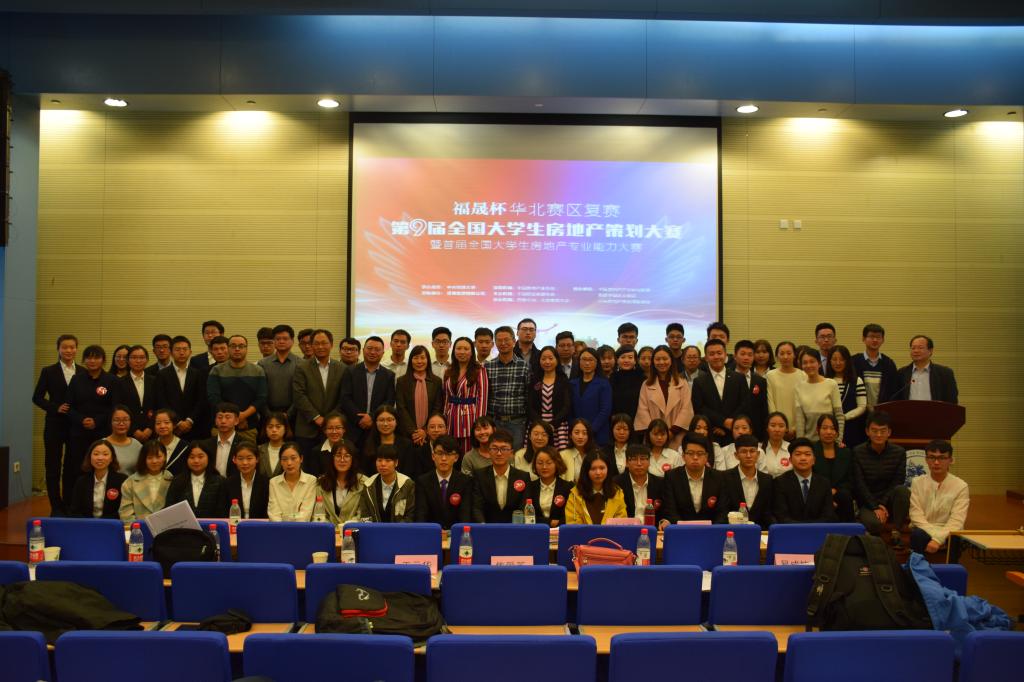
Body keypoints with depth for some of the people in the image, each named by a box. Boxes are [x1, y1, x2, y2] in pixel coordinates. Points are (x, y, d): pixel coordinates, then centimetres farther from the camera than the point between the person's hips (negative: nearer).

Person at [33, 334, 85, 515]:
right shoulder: (49, 371, 1)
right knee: (53, 467, 3)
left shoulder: (84, 372, 6)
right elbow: (37, 398, 0)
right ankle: (56, 508, 11)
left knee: (74, 467, 4)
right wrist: (56, 408, -13)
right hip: (55, 425, -1)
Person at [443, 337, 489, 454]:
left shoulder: (479, 371, -2)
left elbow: (482, 397, -7)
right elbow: (444, 398, 14)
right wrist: (443, 420, 8)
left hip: (470, 418, -4)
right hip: (451, 419, 5)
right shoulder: (448, 372, 13)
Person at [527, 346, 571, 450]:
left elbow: (567, 407, -1)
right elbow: (530, 407, 5)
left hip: (558, 426, -1)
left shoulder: (564, 381, 8)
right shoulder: (534, 381, 14)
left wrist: (553, 425, -13)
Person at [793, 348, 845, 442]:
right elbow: (799, 418, -1)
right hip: (808, 440, 2)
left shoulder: (831, 384, -4)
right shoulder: (798, 388, 3)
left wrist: (839, 440, -6)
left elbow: (839, 416, -3)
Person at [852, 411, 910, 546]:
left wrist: (882, 505, -16)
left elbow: (898, 483, -4)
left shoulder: (899, 452, 0)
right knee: (873, 523, -36)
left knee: (903, 490, -31)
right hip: (868, 503, -2)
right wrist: (875, 507, -18)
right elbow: (859, 485, -8)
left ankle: (895, 532, -16)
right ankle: (874, 538, 3)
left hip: (889, 500, 2)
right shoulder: (858, 452, -4)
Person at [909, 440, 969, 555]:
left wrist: (938, 539, -24)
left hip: (948, 532, 1)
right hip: (924, 531, -1)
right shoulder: (917, 483, 3)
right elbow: (916, 515, -5)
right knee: (917, 535, -34)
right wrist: (935, 535, -20)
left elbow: (957, 520, -11)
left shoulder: (961, 486, -1)